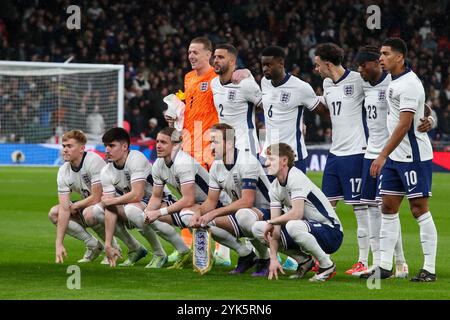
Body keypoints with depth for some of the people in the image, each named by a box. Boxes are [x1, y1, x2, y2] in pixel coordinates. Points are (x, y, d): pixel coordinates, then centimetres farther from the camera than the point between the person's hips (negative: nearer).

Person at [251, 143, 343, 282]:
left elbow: (297, 213, -31)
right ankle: (304, 261, 8)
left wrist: (271, 222, -14)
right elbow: (275, 228, 0)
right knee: (257, 228, 1)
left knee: (293, 226, -39)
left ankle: (326, 265, -16)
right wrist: (273, 258, -10)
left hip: (331, 233, -8)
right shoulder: (275, 187, 4)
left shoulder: (296, 178, -20)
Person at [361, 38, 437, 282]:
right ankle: (385, 266, 12)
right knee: (388, 208, 8)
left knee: (419, 209, -6)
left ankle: (429, 269, -2)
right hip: (395, 157, 10)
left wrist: (382, 155, -21)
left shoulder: (409, 84, -17)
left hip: (414, 156, -10)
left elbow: (404, 125, -21)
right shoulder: (394, 81, 12)